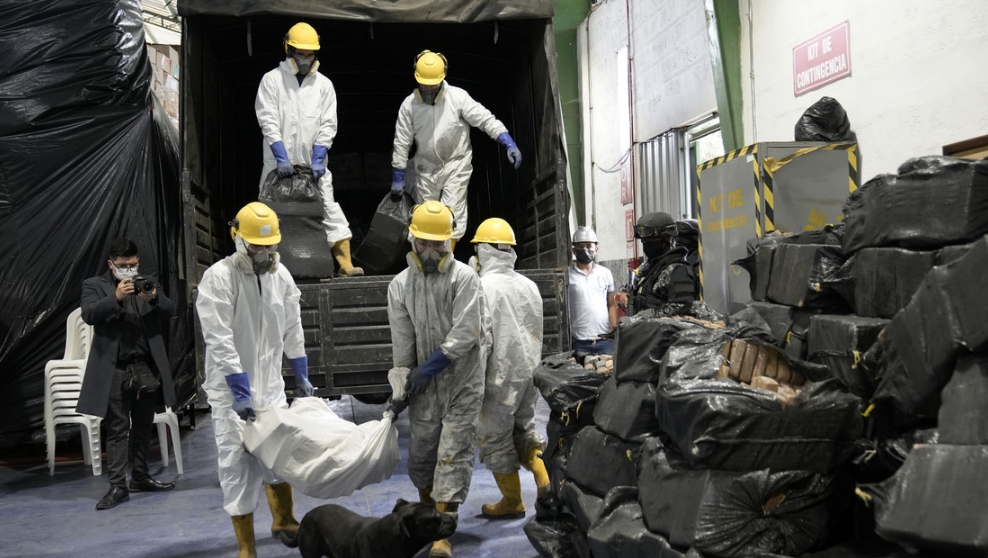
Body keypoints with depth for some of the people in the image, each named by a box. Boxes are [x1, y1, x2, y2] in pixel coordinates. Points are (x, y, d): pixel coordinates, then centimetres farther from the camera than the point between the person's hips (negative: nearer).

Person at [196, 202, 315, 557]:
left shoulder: (281, 275, 0)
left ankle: (283, 521, 33)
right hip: (230, 388, -5)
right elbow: (220, 341, -21)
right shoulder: (217, 279, -17)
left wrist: (302, 377, 12)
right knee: (238, 464, -3)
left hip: (270, 383, 5)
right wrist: (240, 392, -24)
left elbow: (293, 330, 9)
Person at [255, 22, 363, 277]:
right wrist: (281, 157, -16)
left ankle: (345, 264, -4)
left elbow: (328, 124, 2)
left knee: (330, 209, -4)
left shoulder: (324, 84, 5)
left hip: (313, 162, 1)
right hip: (279, 162, -1)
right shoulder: (272, 79, -1)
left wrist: (318, 159, -8)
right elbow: (268, 120, -8)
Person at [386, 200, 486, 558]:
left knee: (454, 456, -4)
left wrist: (428, 367, -17)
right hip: (424, 386, 4)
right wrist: (399, 387, 1)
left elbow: (465, 334, -17)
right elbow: (402, 342, 0)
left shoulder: (465, 278, -10)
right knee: (420, 455, 12)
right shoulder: (400, 285, 1)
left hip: (462, 385, -3)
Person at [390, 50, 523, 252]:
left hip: (456, 165, -3)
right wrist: (397, 178, 2)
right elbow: (402, 143, 0)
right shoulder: (409, 105, -4)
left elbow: (486, 120, -14)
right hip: (426, 167, 3)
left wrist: (510, 145, -25)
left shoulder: (458, 97, -12)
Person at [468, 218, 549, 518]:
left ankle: (512, 500, 17)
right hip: (530, 370, 7)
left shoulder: (483, 286, -16)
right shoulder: (529, 285, 5)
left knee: (497, 437, 7)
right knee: (524, 427, 22)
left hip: (501, 376, -7)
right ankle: (544, 478, 8)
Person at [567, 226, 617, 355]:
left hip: (605, 340, 3)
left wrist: (614, 329, 6)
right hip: (579, 342, -3)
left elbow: (611, 305, 15)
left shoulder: (605, 273, 10)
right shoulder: (567, 275, -1)